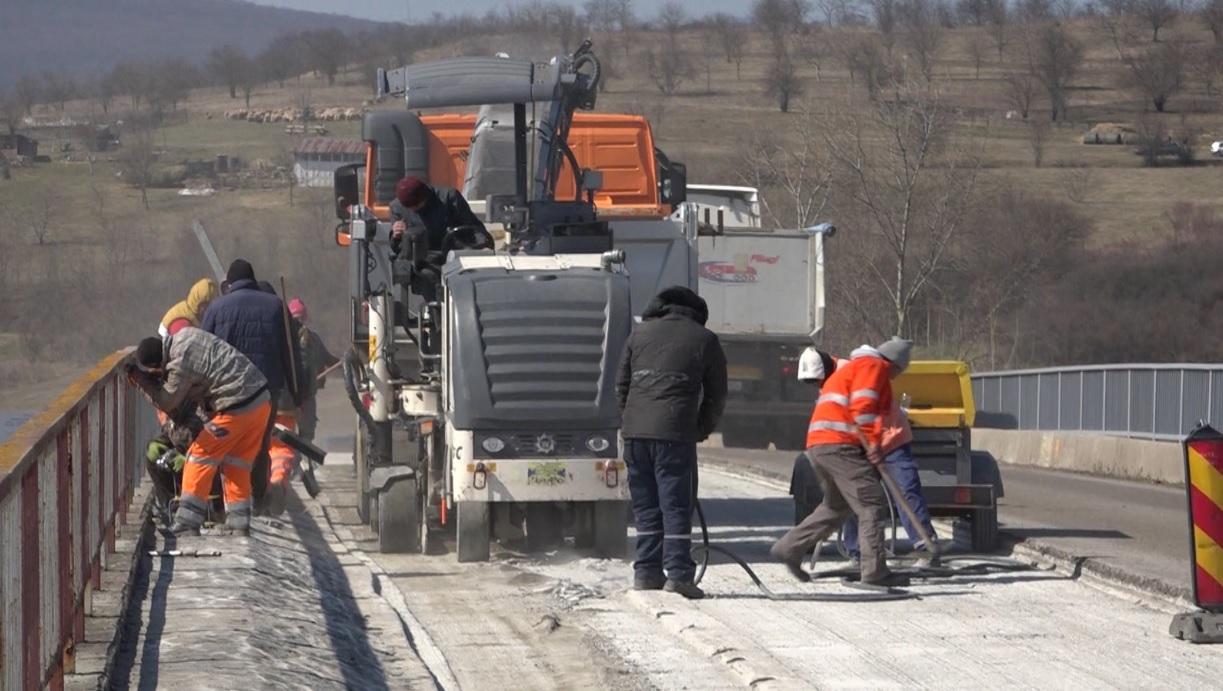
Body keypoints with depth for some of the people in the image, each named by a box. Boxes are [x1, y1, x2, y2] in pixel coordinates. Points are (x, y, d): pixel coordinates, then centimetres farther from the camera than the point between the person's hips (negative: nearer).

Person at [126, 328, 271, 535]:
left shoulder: (181, 365, -19)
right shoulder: (185, 335, 9)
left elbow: (167, 402, -5)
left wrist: (142, 380, 3)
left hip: (238, 409, -9)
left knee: (199, 458, 2)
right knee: (236, 468, 16)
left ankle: (186, 525, 3)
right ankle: (239, 527, 16)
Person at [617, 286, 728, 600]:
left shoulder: (640, 333, 14)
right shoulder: (705, 340, 6)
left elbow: (622, 385, 16)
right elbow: (716, 395, 9)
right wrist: (701, 430, 20)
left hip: (635, 431, 3)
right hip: (675, 432, -3)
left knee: (645, 504, 11)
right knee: (676, 504, -1)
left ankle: (647, 571, 11)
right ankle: (678, 573, -7)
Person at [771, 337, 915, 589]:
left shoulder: (851, 368, 31)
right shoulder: (873, 366, 0)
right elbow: (862, 406, -15)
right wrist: (873, 444, -15)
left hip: (818, 445, 10)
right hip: (839, 445, -10)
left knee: (837, 506, 22)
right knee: (871, 502, -10)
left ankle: (789, 549, 24)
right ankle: (875, 571, -16)